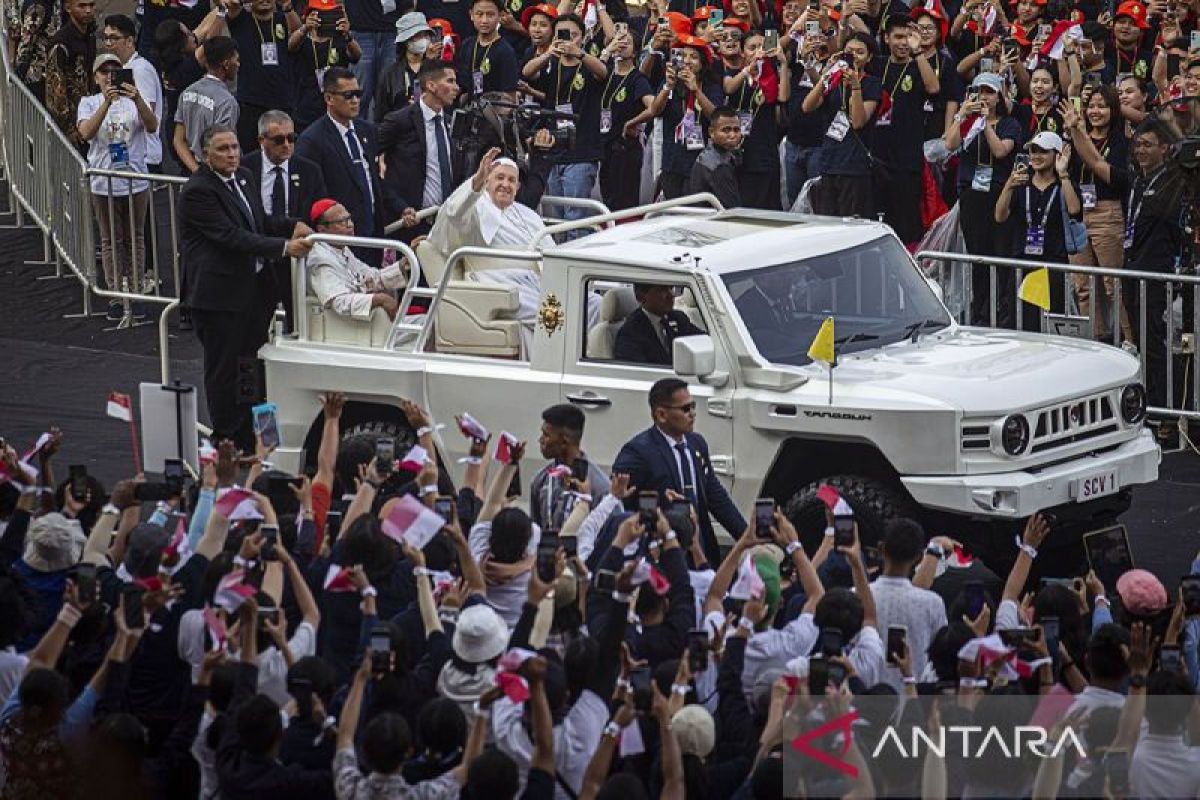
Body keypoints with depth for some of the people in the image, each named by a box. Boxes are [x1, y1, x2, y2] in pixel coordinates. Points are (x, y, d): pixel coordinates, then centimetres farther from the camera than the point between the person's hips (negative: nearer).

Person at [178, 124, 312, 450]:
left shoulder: (243, 177, 9)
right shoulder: (197, 191, -19)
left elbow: (257, 220, 22)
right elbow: (232, 237, -25)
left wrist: (292, 226, 2)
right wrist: (284, 247, -27)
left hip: (250, 287, 9)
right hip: (219, 293, -9)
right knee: (222, 370, 1)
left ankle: (247, 439, 25)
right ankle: (225, 440, 10)